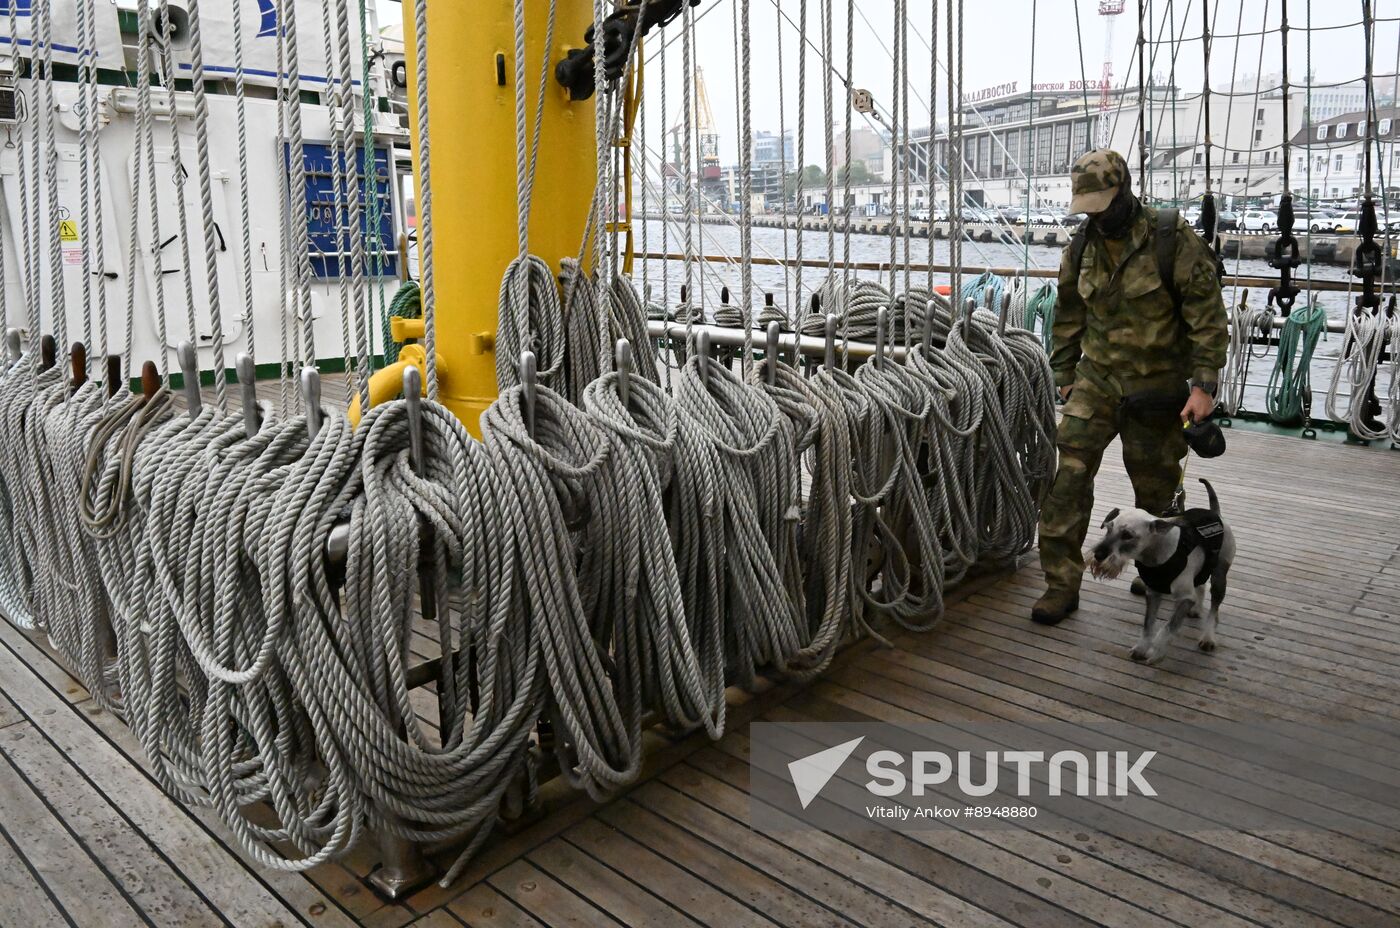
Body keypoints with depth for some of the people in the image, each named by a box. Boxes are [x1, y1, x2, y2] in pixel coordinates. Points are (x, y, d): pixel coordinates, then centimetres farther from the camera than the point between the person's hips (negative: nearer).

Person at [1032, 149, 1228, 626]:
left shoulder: (1173, 240, -11)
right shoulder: (1081, 247, 4)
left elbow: (1208, 316, -11)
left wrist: (1204, 385, -16)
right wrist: (1064, 376, 15)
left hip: (1157, 385, -3)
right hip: (1097, 377, 3)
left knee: (1155, 485, 10)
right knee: (1069, 472, -10)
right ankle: (1061, 582, -4)